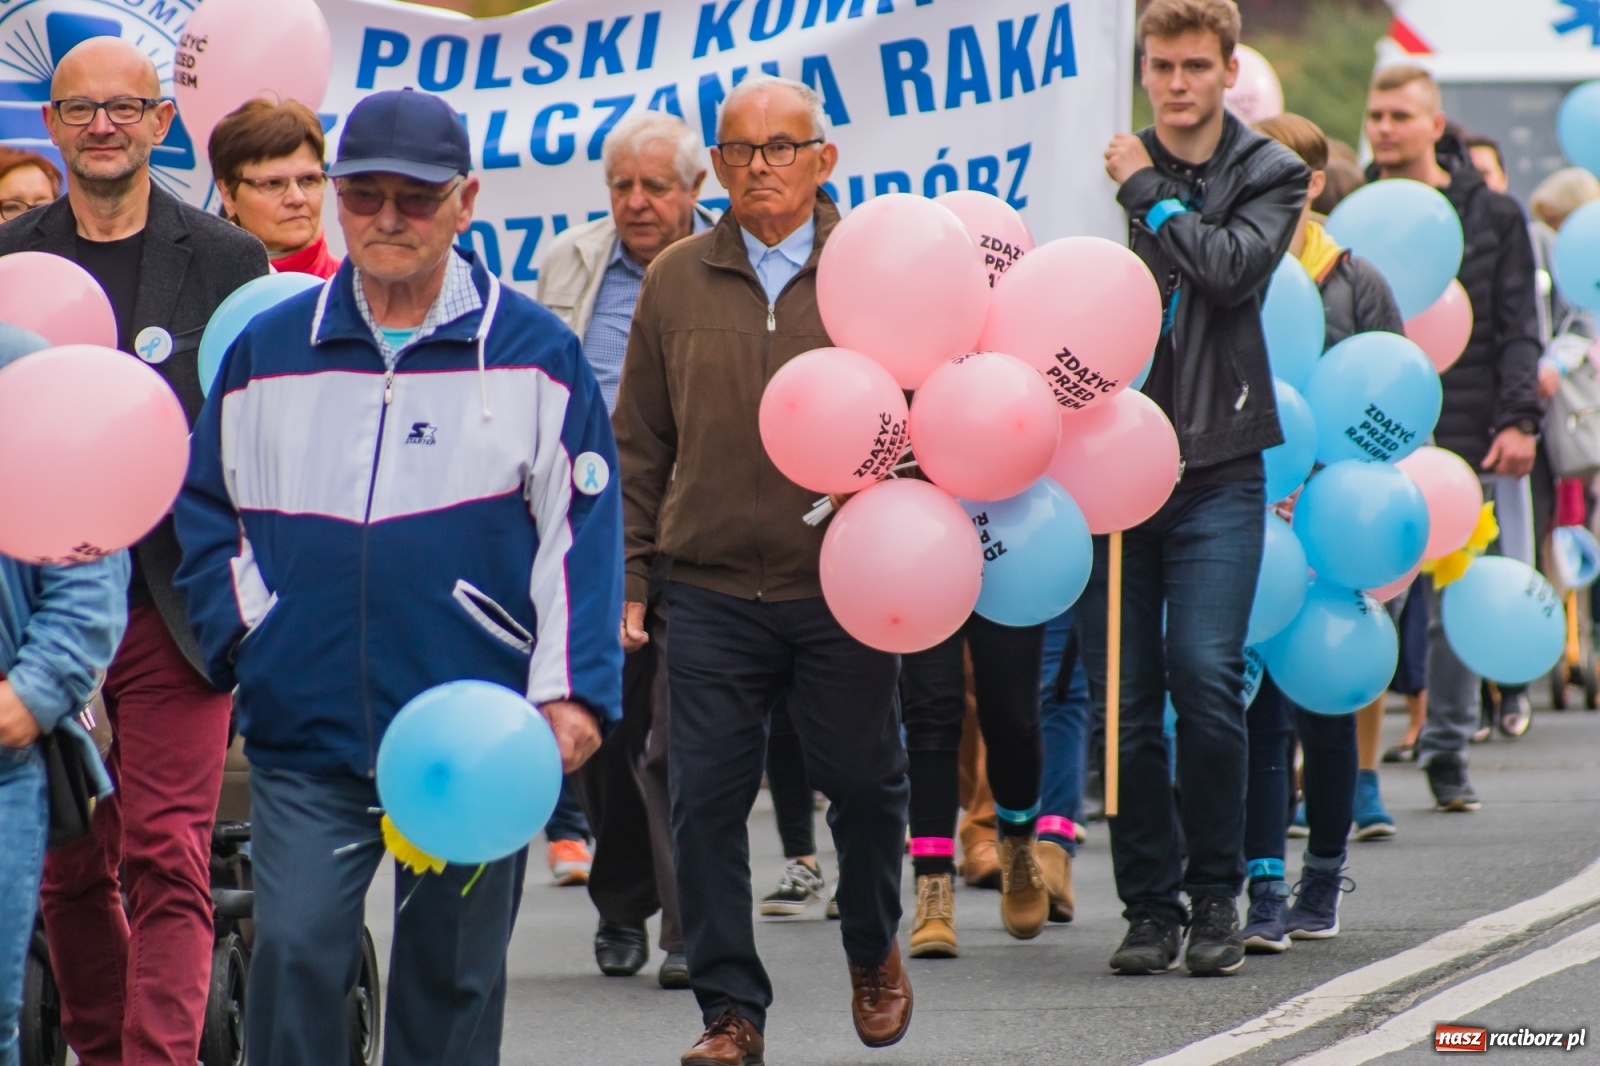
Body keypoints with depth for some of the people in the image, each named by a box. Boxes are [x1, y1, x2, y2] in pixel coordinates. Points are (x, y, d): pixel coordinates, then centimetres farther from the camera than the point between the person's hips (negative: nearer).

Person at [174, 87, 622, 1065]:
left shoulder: (534, 353, 2)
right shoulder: (268, 351, 8)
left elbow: (581, 528, 0)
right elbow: (207, 504, 16)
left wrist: (573, 690, -8)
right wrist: (239, 632, 1)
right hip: (305, 728, 1)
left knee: (453, 976, 8)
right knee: (294, 955, -11)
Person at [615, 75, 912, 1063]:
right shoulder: (677, 282, 8)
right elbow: (640, 446, 12)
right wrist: (629, 577, 7)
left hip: (844, 591, -1)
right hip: (713, 594, 1)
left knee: (866, 784, 6)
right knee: (707, 799, -2)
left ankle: (874, 953, 33)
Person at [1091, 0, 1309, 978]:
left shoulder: (1270, 175, 5)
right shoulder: (1109, 166, 9)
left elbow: (1232, 265, -13)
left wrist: (1148, 194, -4)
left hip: (1215, 466, -2)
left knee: (1207, 679, -12)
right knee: (1126, 700, 1)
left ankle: (1217, 896, 2)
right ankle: (1152, 905, 10)